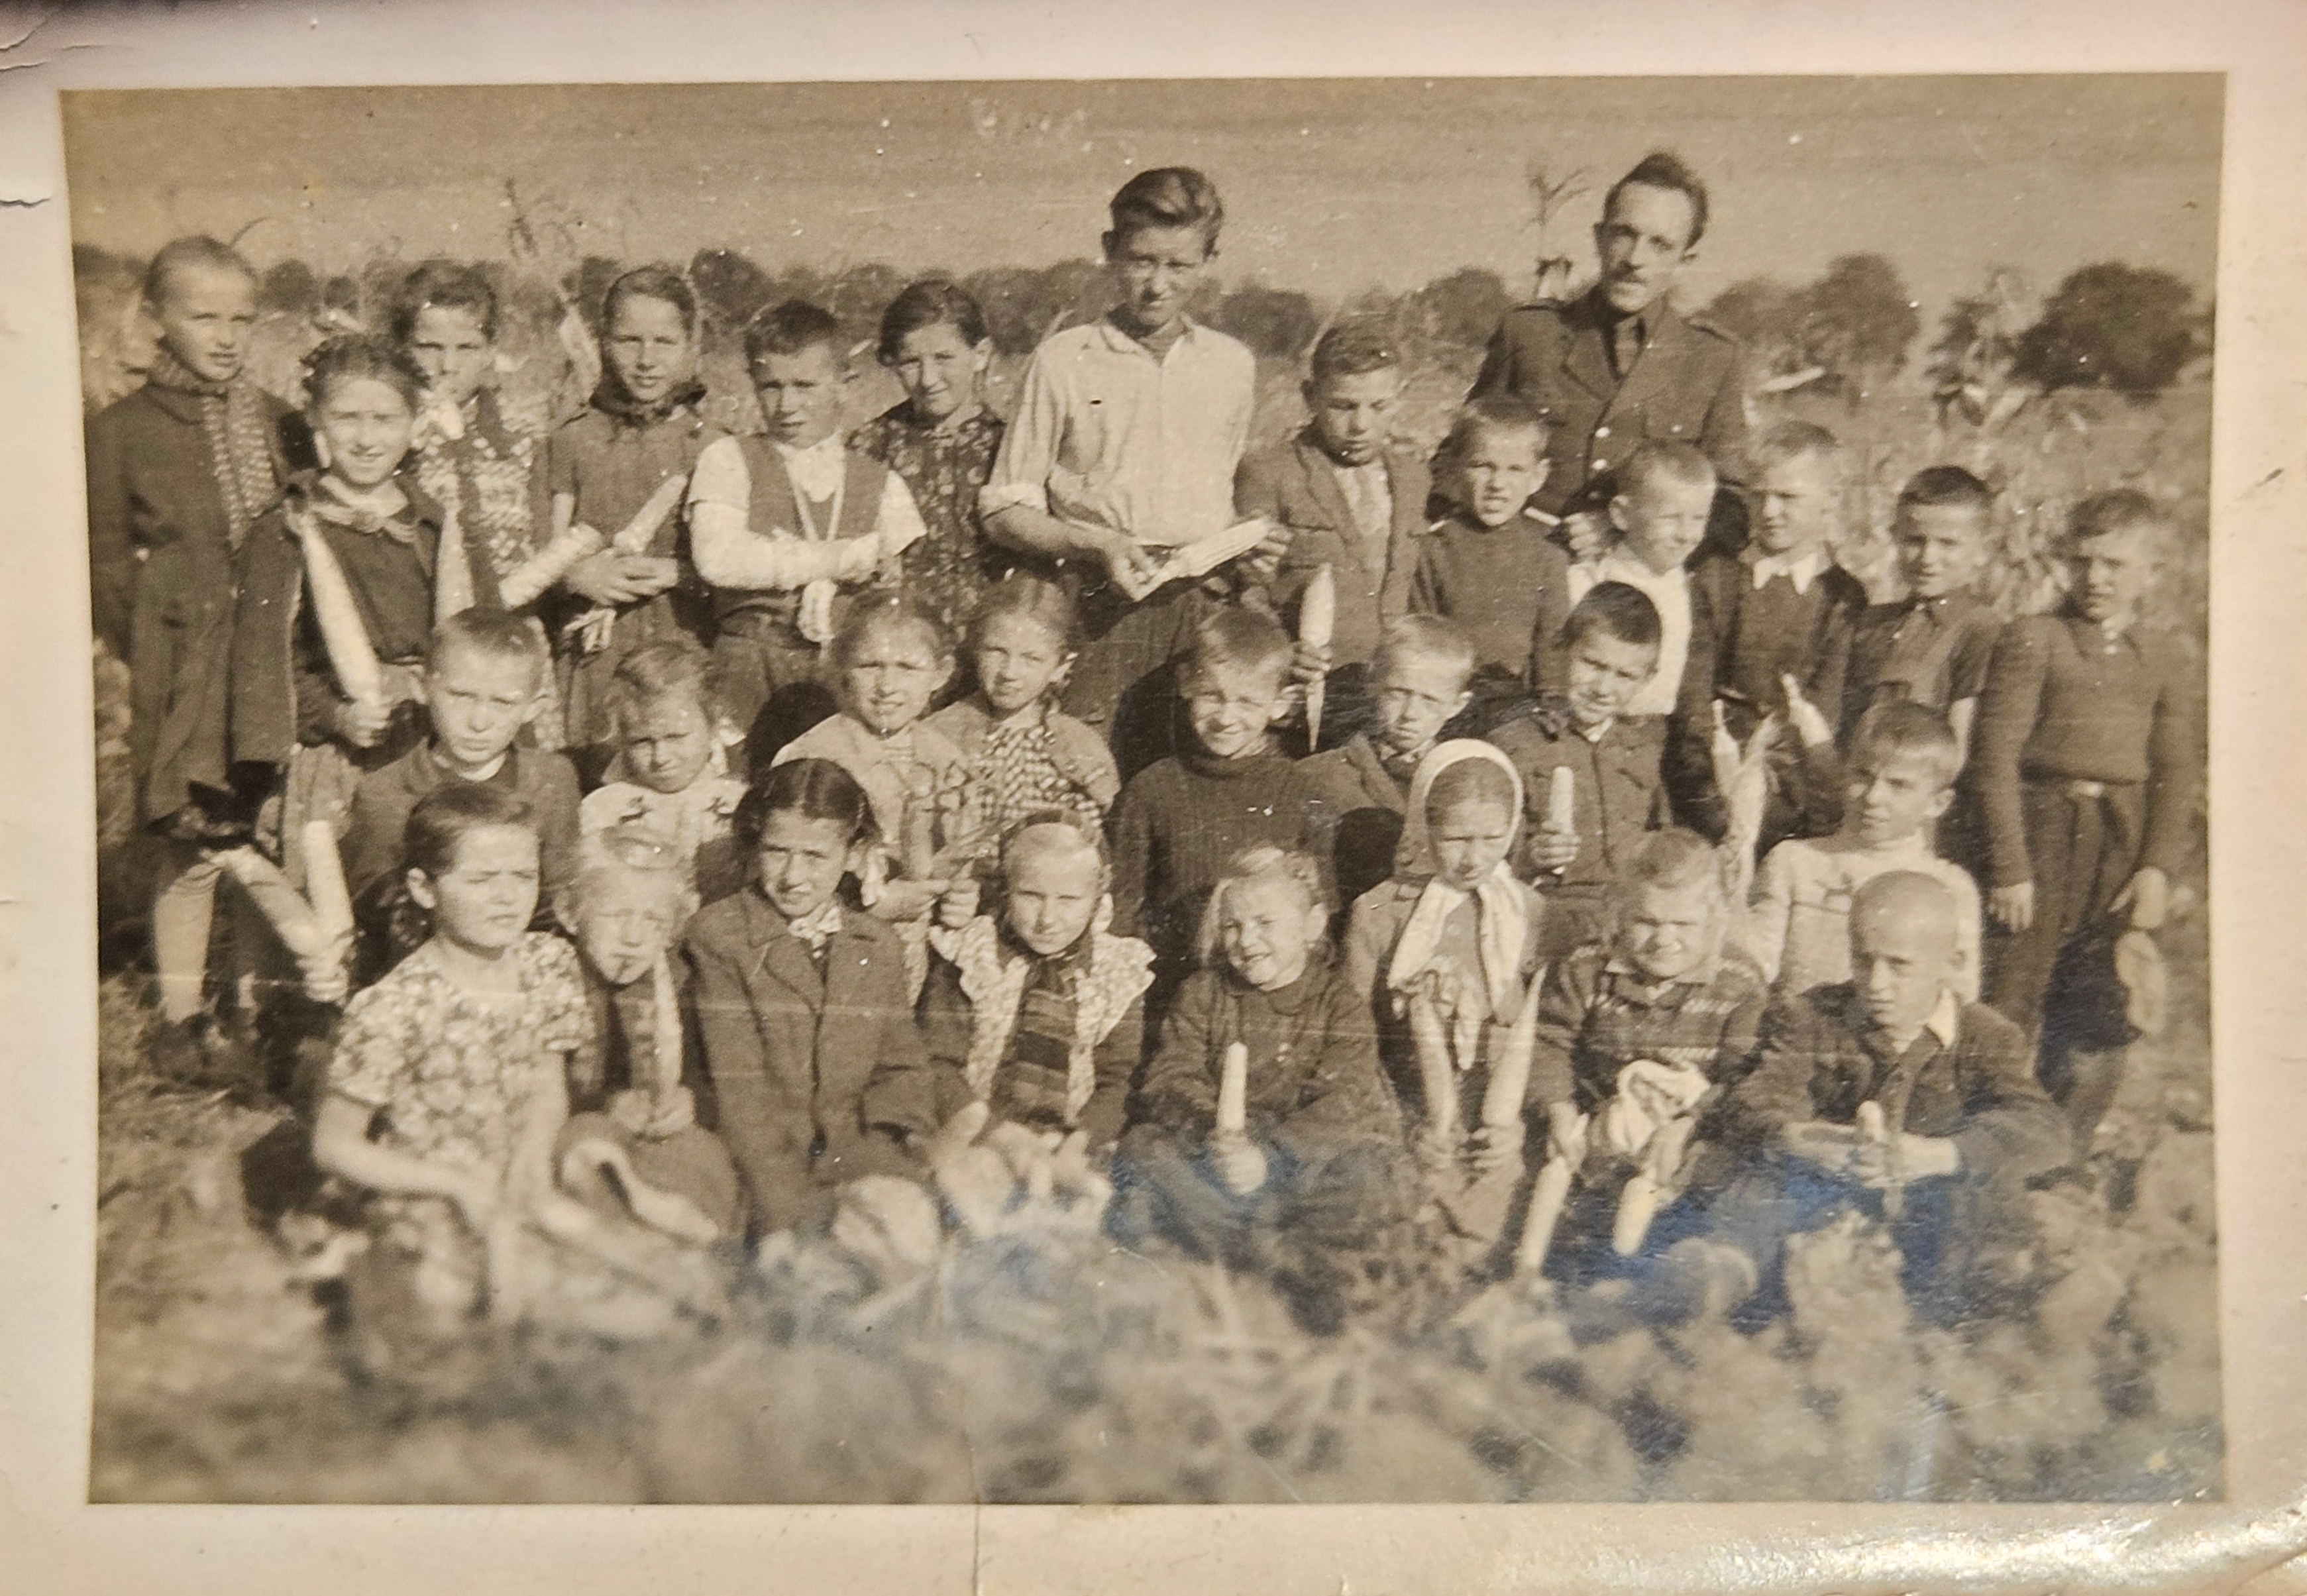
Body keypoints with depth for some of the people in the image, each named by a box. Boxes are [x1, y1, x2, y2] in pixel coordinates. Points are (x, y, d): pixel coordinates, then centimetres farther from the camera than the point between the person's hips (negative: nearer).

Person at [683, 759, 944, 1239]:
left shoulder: (879, 947, 13)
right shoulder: (716, 935, -1)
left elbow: (902, 1067, 19)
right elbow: (739, 1087, -8)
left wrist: (899, 1134, -3)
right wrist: (784, 1200, -17)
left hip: (854, 1148, 4)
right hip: (761, 1159, -4)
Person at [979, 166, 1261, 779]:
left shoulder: (1232, 365, 14)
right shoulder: (1065, 360, 4)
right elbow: (1006, 511, 4)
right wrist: (1095, 547, -12)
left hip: (1201, 609, 3)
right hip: (1098, 608, -2)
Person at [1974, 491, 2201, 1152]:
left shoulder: (2168, 660, 9)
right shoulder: (2033, 638, -1)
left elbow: (2178, 774, 7)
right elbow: (1998, 756, -6)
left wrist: (2158, 868, -4)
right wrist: (2009, 865, -11)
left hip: (2126, 846, 4)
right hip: (2043, 829, -3)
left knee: (2101, 1022, 7)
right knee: (2006, 1013, -3)